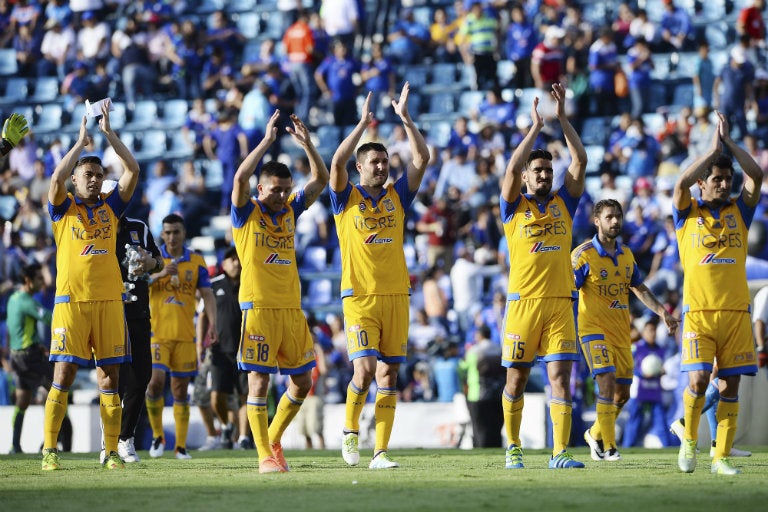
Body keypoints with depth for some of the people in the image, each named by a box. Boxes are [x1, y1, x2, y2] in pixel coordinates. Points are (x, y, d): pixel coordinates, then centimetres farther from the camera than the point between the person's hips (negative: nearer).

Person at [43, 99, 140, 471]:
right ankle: (49, 450, -2)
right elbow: (57, 177, -14)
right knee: (64, 375, -6)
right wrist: (82, 141, -4)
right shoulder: (63, 207, 5)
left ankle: (112, 451, 4)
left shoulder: (110, 206, 13)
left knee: (110, 377, 2)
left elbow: (133, 170, 4)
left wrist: (108, 132, 0)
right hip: (72, 300, -3)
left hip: (109, 301, 3)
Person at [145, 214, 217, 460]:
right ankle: (157, 435, 5)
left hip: (185, 335, 2)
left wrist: (212, 324, -10)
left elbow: (207, 295, 4)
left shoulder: (197, 262, 6)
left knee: (181, 388, 4)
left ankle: (181, 446, 10)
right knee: (156, 381, -15)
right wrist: (160, 274, -22)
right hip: (157, 332, -1)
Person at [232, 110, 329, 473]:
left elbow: (320, 180, 9)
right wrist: (267, 141, -19)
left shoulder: (289, 211, 13)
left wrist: (307, 144, -4)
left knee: (302, 381, 7)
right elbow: (240, 177, -19)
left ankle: (273, 439, 24)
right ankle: (265, 455, -4)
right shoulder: (247, 214, -1)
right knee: (258, 380, -6)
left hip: (291, 308, 6)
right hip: (259, 307, -6)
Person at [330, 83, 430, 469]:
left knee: (388, 374, 1)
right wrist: (363, 124, -14)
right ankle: (350, 430, 11)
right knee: (365, 370, -15)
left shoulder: (397, 196, 11)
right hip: (360, 297, -3)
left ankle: (381, 452, 3)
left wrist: (405, 118, -4)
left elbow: (422, 158, 2)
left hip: (396, 296, 3)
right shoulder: (347, 199, 3)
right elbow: (337, 162, -14)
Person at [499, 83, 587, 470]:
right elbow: (512, 169, -11)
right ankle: (513, 448, 18)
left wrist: (562, 118, -1)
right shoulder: (514, 208, 5)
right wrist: (536, 126, -7)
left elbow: (580, 161, 3)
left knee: (560, 377, -7)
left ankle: (560, 452, -10)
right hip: (523, 303, -2)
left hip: (560, 303, 2)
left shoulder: (563, 203, 12)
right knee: (516, 379, 4)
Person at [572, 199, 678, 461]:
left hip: (621, 332, 6)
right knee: (607, 382, -21)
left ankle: (595, 434, 31)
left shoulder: (626, 254, 11)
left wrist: (662, 312, 11)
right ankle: (608, 447, -13)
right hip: (594, 329, -6)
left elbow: (639, 288, 20)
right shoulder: (584, 254, -8)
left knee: (622, 393, 8)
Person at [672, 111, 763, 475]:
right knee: (698, 380, -13)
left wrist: (729, 142, 1)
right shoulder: (688, 214, 6)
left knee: (730, 385, 0)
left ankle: (722, 456, 4)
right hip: (699, 311, -3)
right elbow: (681, 183, -12)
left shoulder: (738, 212, 12)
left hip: (736, 311, 3)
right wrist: (713, 149, -6)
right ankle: (689, 440, 11)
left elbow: (756, 176, -1)